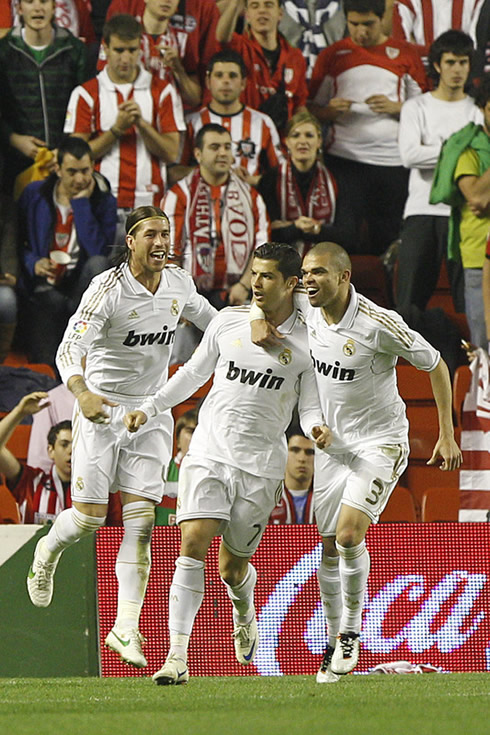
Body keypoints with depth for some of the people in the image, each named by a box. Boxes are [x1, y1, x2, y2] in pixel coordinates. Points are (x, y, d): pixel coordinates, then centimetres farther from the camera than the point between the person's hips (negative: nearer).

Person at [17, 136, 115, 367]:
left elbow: (99, 251, -17)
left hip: (84, 290, 2)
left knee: (98, 264, -36)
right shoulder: (34, 195, 4)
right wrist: (33, 263, -12)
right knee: (46, 362, -30)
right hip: (46, 291, -2)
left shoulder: (104, 201, -1)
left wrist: (81, 203, -16)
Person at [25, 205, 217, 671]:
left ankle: (126, 627, -6)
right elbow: (69, 349, -25)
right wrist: (83, 393, -42)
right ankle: (47, 553, 33)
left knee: (141, 522, -7)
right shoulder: (107, 289, -17)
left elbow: (201, 312, 26)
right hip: (102, 407, -4)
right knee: (88, 517, -4)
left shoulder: (179, 283, 1)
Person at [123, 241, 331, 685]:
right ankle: (178, 656, -19)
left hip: (261, 466, -1)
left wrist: (317, 429, -20)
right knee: (192, 544, -17)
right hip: (208, 453, 1)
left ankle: (245, 615, 43)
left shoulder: (307, 342, -1)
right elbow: (194, 373, 20)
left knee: (233, 568, 5)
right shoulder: (228, 321, 6)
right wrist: (150, 410, 16)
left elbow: (310, 408, 2)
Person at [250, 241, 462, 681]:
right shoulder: (308, 309, -6)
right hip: (333, 442, 6)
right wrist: (258, 320, -11)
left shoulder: (379, 324, -23)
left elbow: (435, 365, -11)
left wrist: (447, 435, -9)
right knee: (330, 546, 5)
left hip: (381, 442, -6)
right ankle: (335, 640, 18)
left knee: (349, 534, -20)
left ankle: (351, 632, -3)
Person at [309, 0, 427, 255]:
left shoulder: (405, 54, 10)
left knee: (387, 235, -1)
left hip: (393, 160, 0)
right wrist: (331, 111, -10)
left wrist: (394, 107, -10)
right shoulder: (332, 56, 10)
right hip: (345, 157, 0)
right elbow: (313, 109, 12)